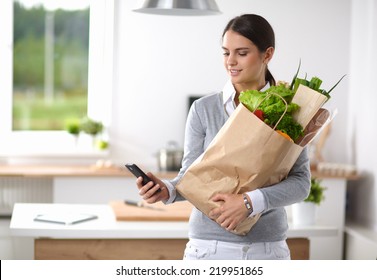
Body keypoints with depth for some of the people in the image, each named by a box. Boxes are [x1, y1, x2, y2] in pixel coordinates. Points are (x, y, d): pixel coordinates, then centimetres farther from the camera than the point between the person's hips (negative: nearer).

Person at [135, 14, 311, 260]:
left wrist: (250, 202, -21)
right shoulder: (204, 109, 1)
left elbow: (301, 181, -6)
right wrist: (167, 190, -20)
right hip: (210, 246, 0)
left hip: (268, 247, 0)